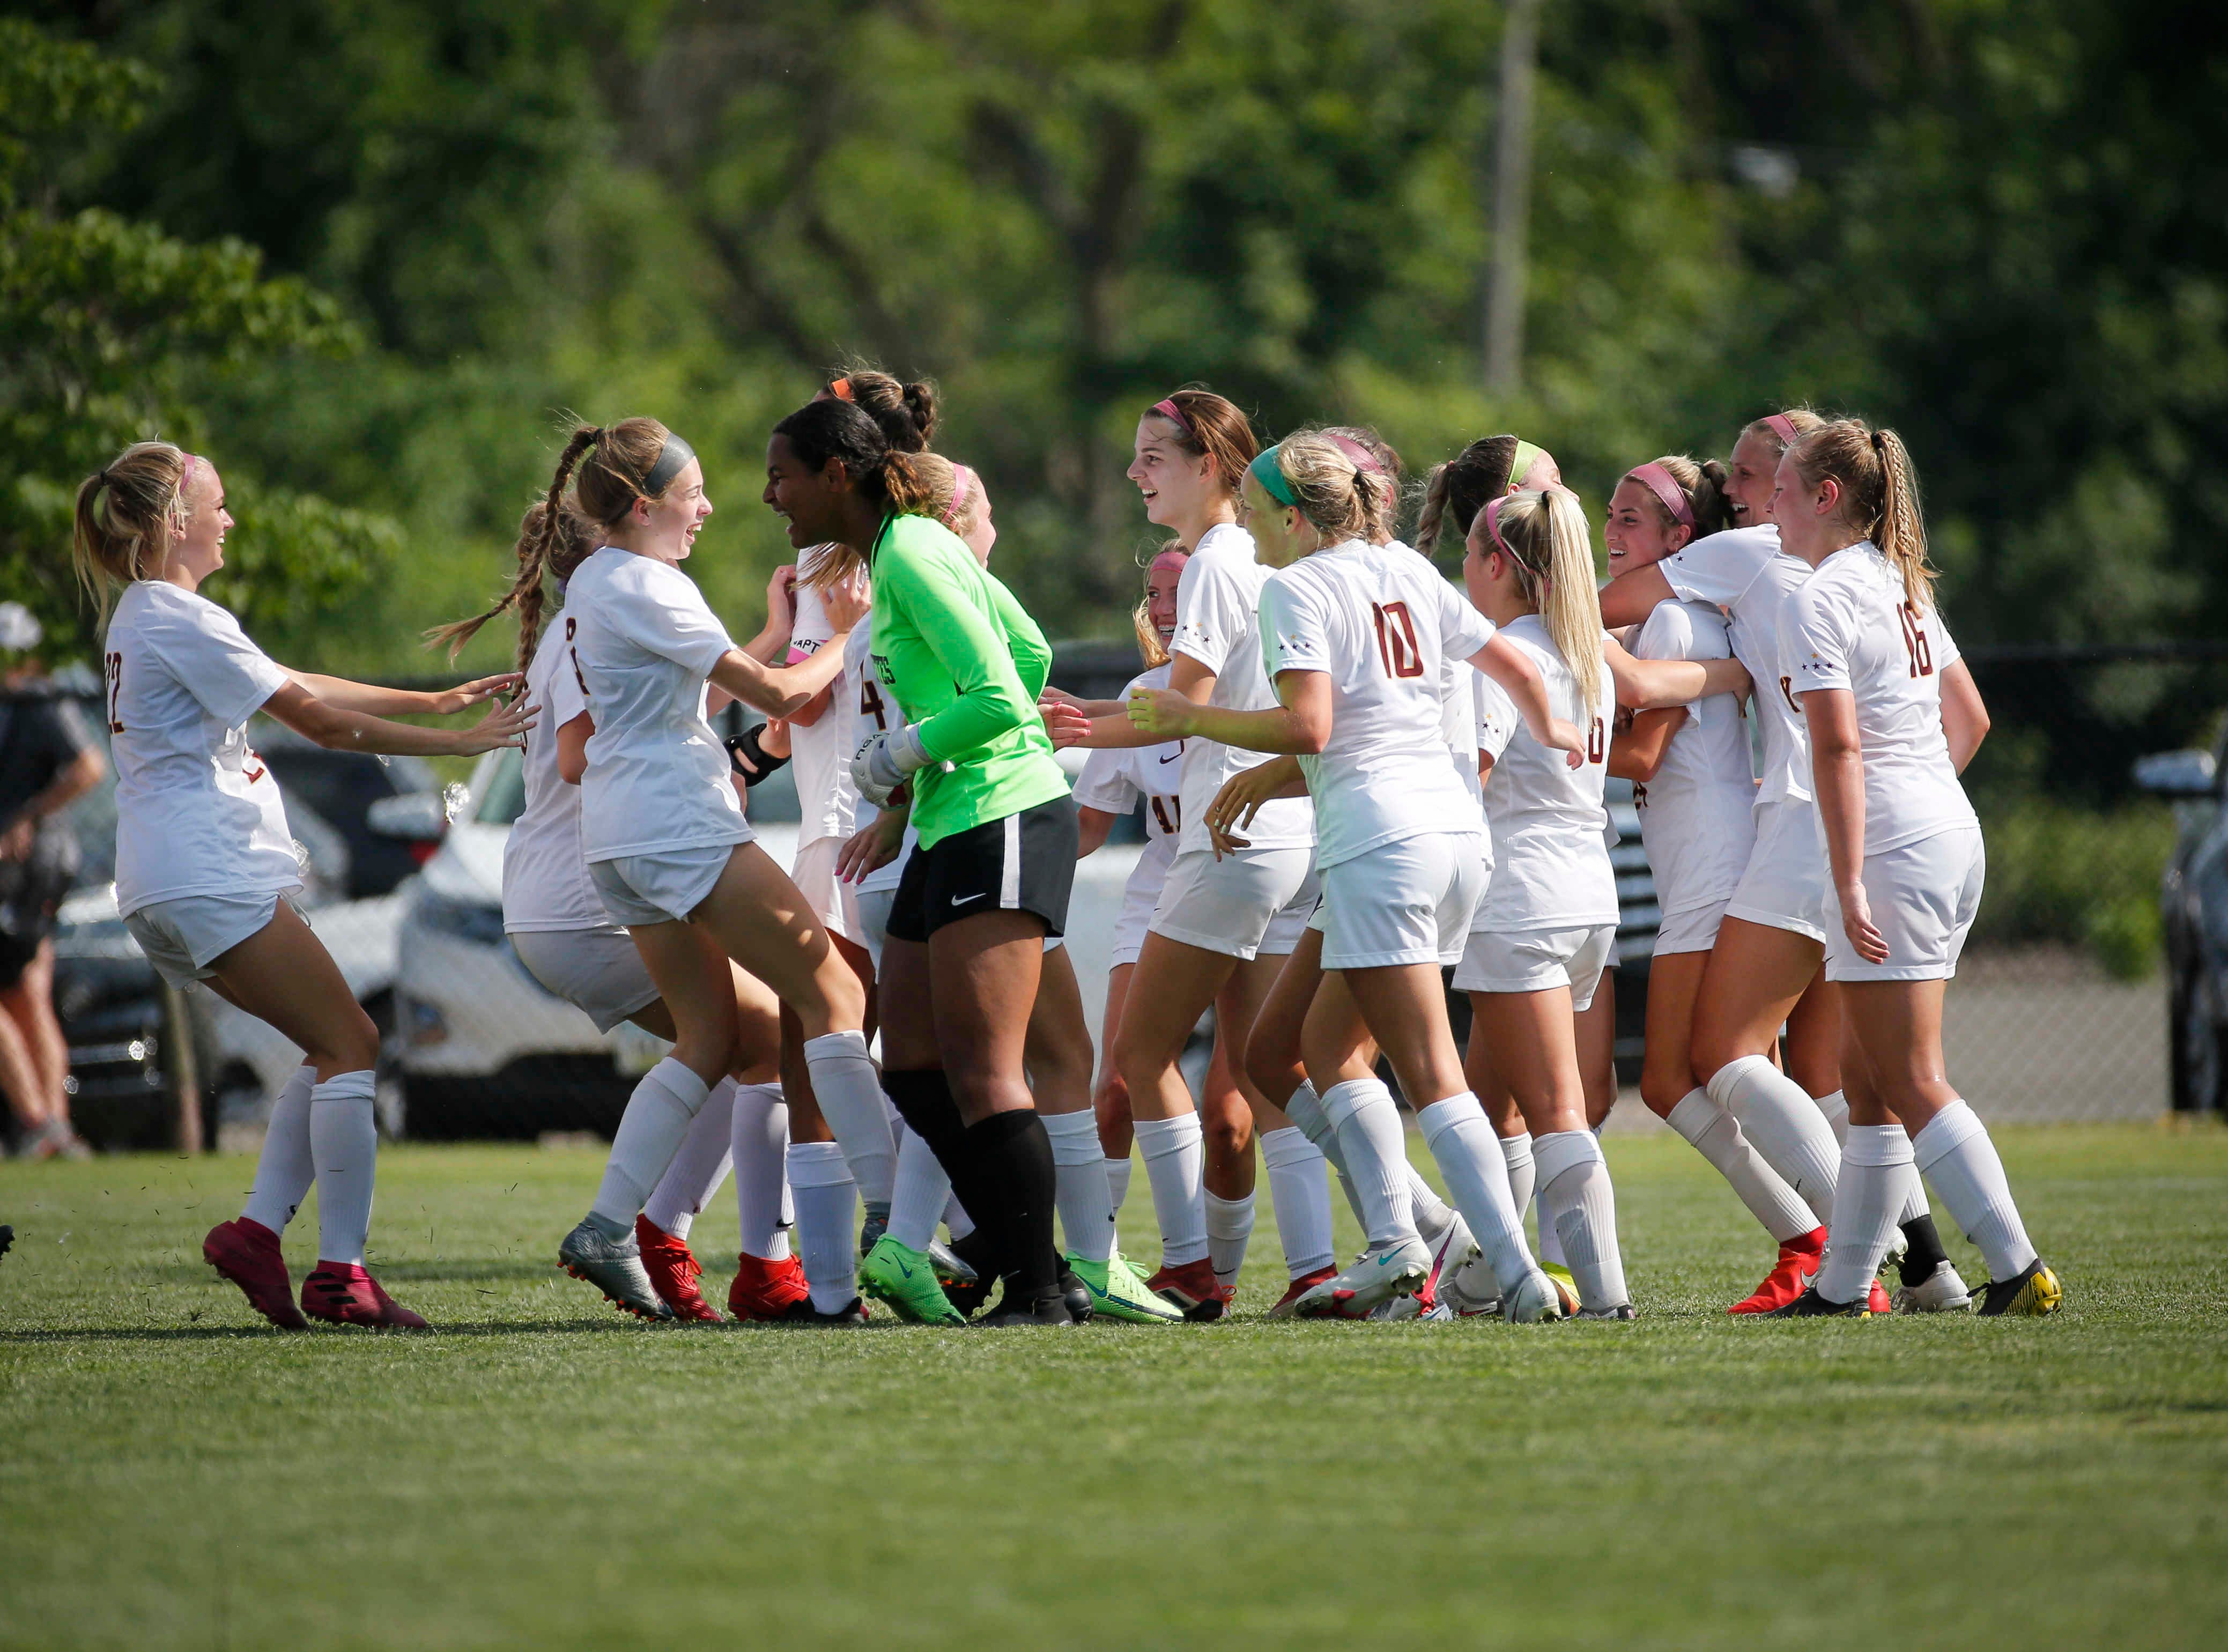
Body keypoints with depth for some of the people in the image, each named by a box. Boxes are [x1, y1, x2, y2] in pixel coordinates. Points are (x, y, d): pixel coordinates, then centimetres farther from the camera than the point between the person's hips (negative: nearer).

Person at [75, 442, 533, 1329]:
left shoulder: (143, 617, 19)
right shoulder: (182, 622, -12)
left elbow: (299, 687, 21)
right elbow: (318, 718, -12)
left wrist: (436, 699, 18)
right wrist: (458, 741, -6)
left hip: (167, 889, 10)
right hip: (210, 877, -10)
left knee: (334, 1048, 11)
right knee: (354, 1048, -9)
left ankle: (258, 1228, 3)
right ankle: (340, 1273, -12)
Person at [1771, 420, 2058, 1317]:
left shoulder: (1817, 602, -11)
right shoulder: (1903, 588, 16)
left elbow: (1839, 748, -19)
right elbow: (1970, 720, 22)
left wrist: (1850, 882, -21)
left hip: (1891, 845, -9)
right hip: (1953, 832, 9)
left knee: (1912, 1085, -8)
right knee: (1869, 1077, 12)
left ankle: (2020, 1269, -13)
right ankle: (1843, 1283, 14)